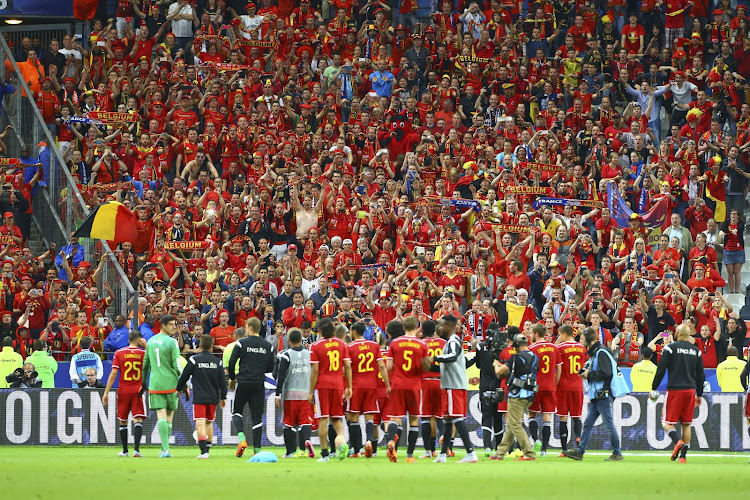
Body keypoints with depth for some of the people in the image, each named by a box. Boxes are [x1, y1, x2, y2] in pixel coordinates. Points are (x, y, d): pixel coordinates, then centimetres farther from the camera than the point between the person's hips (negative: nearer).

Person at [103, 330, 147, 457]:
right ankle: (136, 449, -19)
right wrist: (146, 346, 11)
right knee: (138, 420, -4)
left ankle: (125, 450, 18)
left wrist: (106, 392, -2)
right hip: (138, 390, -1)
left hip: (123, 391, 1)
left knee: (123, 421, 13)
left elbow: (113, 374, -5)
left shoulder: (119, 353, -1)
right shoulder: (143, 353, -1)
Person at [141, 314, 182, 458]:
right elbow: (177, 366, -9)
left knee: (161, 416, -4)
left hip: (155, 384, 3)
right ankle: (164, 449, 11)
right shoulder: (171, 342, -7)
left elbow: (146, 364, 18)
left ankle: (165, 448, -18)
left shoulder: (151, 341, 11)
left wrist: (143, 383, 27)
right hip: (170, 383, -3)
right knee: (169, 417, 9)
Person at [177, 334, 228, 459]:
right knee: (209, 423, 19)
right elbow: (222, 381, 7)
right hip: (213, 397, 4)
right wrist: (223, 397, 17)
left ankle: (203, 451, -23)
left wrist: (178, 389, 18)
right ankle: (207, 449, 26)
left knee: (200, 424, -9)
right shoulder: (217, 362, 4)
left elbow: (184, 376, 1)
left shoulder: (194, 360, -6)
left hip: (199, 397, -4)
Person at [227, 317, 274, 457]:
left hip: (243, 382, -3)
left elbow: (232, 363, -5)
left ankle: (242, 439, -11)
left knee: (236, 412, 11)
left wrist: (232, 378, 11)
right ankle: (257, 448, 2)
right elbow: (270, 368, 10)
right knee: (257, 416, 5)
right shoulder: (267, 346, 6)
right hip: (259, 385, 3)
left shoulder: (241, 343, -4)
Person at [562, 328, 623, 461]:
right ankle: (579, 451, 10)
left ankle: (617, 453, 1)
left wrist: (589, 374, -12)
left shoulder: (601, 352, -13)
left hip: (603, 395, -10)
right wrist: (586, 373, 7)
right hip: (596, 396, 10)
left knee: (609, 424, -4)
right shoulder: (594, 353, 17)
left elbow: (606, 373, -22)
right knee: (588, 424, 9)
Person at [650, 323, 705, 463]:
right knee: (686, 424, 10)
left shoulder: (670, 348, -4)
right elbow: (701, 375, 12)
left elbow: (661, 370, -6)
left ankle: (677, 441, -27)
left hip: (674, 390, -4)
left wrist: (654, 388, 4)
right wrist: (699, 395, 21)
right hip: (690, 390, 4)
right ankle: (683, 456, 5)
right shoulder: (696, 351, 9)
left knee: (667, 422, 2)